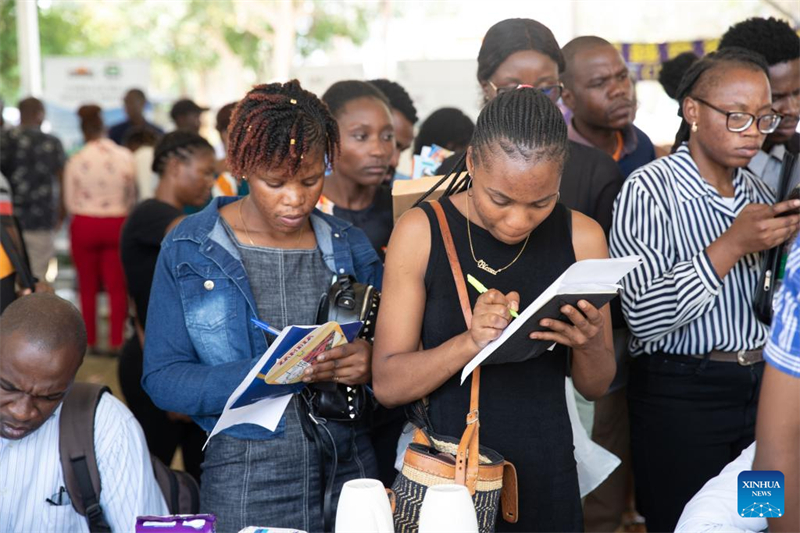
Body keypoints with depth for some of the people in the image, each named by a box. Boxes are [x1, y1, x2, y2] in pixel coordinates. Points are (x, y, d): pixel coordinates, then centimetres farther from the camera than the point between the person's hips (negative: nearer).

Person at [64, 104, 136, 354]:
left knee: (88, 286, 12)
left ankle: (90, 341, 17)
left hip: (84, 224, 0)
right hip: (116, 223, 0)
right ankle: (116, 341, 7)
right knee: (117, 285, 9)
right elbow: (132, 195, 2)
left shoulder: (76, 161, -10)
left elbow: (70, 202, -1)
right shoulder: (125, 156, -8)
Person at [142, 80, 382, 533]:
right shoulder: (190, 251, -5)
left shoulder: (350, 249, 4)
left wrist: (370, 364, -15)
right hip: (245, 485, -2)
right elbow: (163, 380, -9)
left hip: (350, 475, 3)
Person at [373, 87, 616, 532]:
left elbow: (596, 387, 4)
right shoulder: (422, 232, -10)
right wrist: (470, 342, -28)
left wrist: (589, 345, -18)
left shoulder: (581, 236, -5)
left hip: (544, 478, 2)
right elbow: (388, 386, -11)